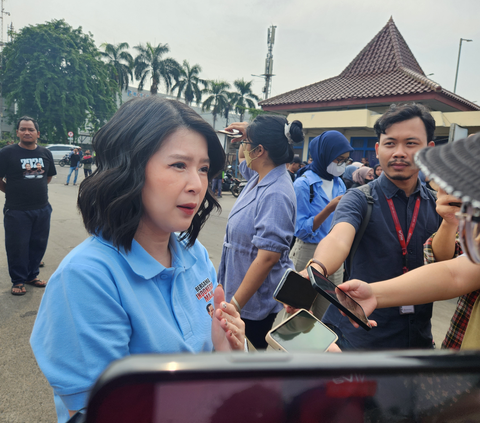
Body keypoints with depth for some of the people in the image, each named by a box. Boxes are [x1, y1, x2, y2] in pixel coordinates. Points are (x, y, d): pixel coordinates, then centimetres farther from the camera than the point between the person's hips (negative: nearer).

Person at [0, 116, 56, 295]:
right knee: (17, 246, 5)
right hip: (16, 211, -4)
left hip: (42, 209, 4)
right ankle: (18, 280, 21)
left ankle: (32, 275, 29)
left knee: (38, 244, 11)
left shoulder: (45, 153, 6)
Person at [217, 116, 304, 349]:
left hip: (257, 305, -9)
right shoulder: (260, 177, 4)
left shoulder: (276, 195, -26)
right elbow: (242, 159, 29)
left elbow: (268, 257, -29)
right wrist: (246, 135, 8)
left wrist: (234, 306, -25)